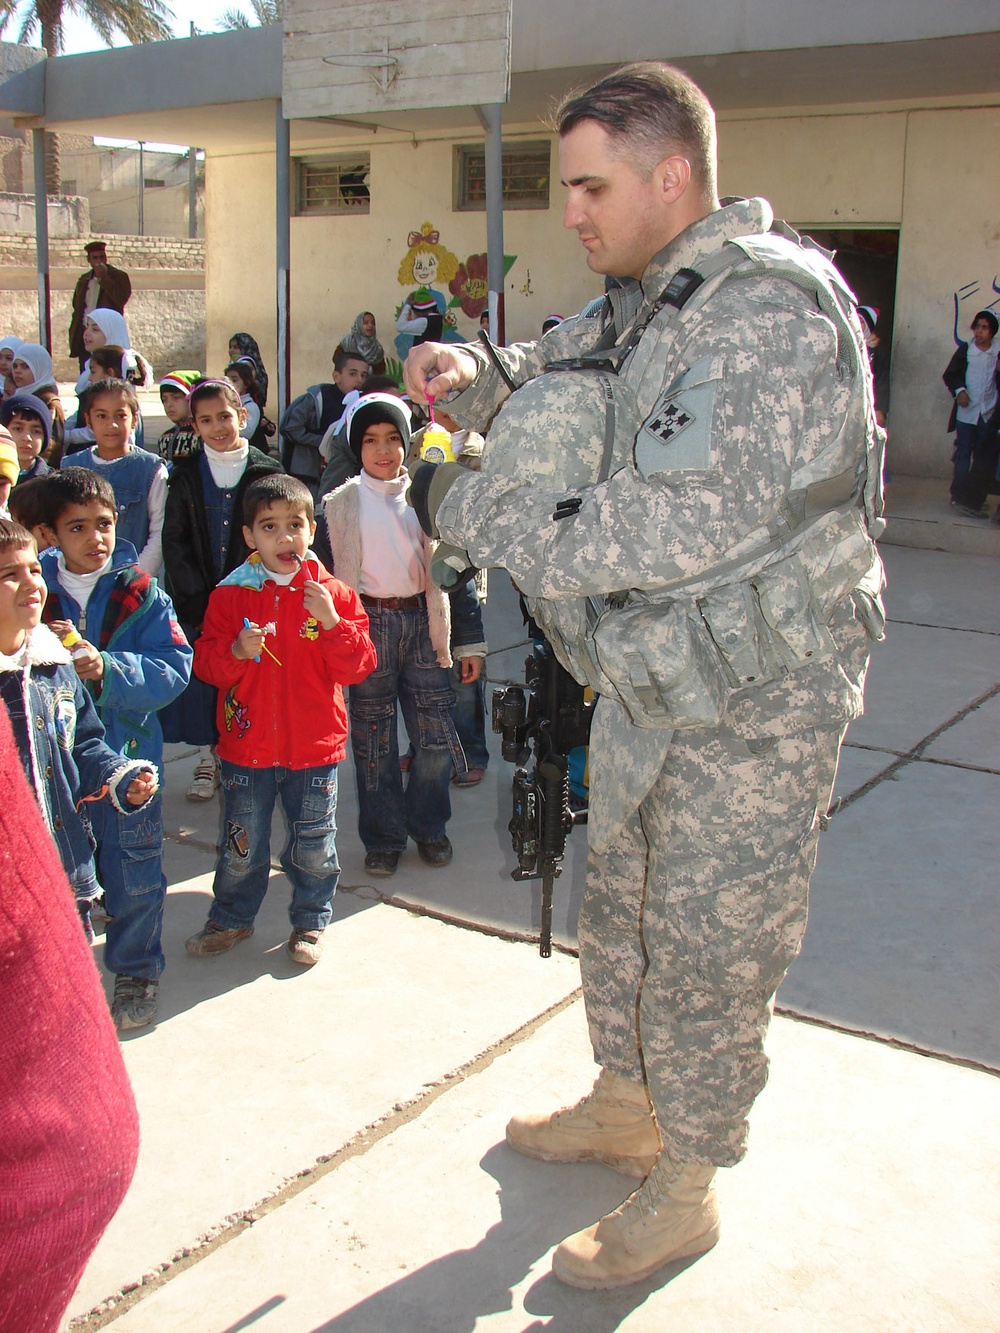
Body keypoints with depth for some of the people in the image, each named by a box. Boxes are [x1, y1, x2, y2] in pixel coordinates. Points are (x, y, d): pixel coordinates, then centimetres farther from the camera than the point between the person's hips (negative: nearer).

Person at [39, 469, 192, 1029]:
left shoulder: (141, 594, -7)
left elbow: (174, 668, -14)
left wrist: (109, 669, -28)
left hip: (127, 753, -2)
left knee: (133, 872, 9)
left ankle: (137, 971, 28)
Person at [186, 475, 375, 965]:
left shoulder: (333, 594, -3)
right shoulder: (230, 595, -1)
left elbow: (358, 667, -8)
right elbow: (206, 663, -3)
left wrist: (333, 623, -22)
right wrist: (235, 651, -22)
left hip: (314, 746, 0)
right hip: (246, 745, 1)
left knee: (313, 845, 10)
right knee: (242, 845, 13)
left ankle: (310, 921, 31)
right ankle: (232, 918, 35)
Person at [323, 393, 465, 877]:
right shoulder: (342, 503, 2)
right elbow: (329, 572, 4)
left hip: (421, 619, 2)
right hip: (370, 622, -1)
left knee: (435, 733, 0)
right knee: (373, 737, 5)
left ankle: (428, 826, 22)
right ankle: (383, 838, 19)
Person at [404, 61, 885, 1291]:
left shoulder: (769, 313, -22)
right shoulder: (640, 301, 7)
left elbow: (684, 523, -31)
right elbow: (562, 372, 25)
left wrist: (470, 513, -24)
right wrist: (483, 377, 1)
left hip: (754, 703, -9)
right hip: (653, 685, 9)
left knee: (703, 951, 5)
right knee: (621, 911, 22)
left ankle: (682, 1194, 26)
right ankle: (624, 1109, 45)